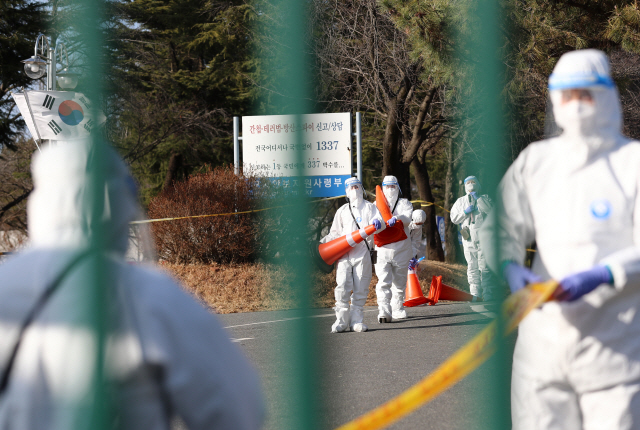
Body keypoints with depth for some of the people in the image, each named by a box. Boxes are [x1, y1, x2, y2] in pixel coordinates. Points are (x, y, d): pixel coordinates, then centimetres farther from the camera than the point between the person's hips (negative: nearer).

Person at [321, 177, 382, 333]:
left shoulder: (369, 207, 14)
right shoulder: (342, 211, 20)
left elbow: (380, 220, -2)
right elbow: (335, 233, 23)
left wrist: (378, 222, -26)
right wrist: (321, 243, 9)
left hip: (363, 254, -1)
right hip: (344, 254, 1)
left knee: (360, 288, -2)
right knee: (342, 287, -10)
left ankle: (356, 320, 3)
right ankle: (342, 320, -6)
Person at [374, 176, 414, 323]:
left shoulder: (404, 203, 8)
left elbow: (407, 219, -11)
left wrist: (396, 218, -34)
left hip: (401, 249, 1)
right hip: (382, 249, -1)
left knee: (400, 281, 11)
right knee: (383, 282, -14)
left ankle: (398, 308, 27)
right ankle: (384, 312, -21)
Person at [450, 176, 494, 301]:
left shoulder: (484, 198, 11)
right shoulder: (461, 201, 19)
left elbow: (490, 209, -9)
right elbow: (454, 218, 12)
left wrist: (479, 198, -11)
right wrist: (465, 212, -4)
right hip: (468, 238, 4)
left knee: (484, 266, -10)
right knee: (472, 267, 3)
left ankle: (488, 294, -11)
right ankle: (475, 294, 6)